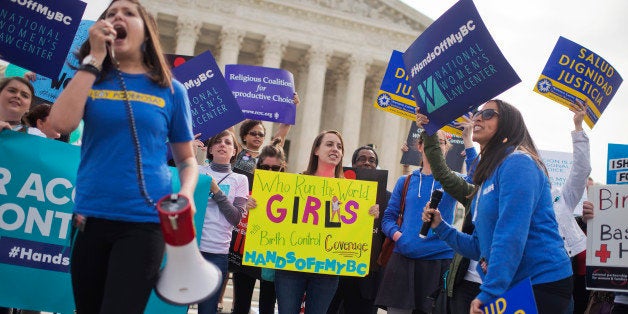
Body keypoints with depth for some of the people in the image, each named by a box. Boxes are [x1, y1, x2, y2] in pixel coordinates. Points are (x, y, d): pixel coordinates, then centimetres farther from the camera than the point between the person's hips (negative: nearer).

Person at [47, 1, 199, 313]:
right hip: (90, 217, 3)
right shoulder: (90, 78, 8)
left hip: (144, 220, -2)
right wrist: (95, 57, -8)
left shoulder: (170, 90, 5)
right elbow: (61, 123, -12)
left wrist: (186, 194, -12)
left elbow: (186, 159, 10)